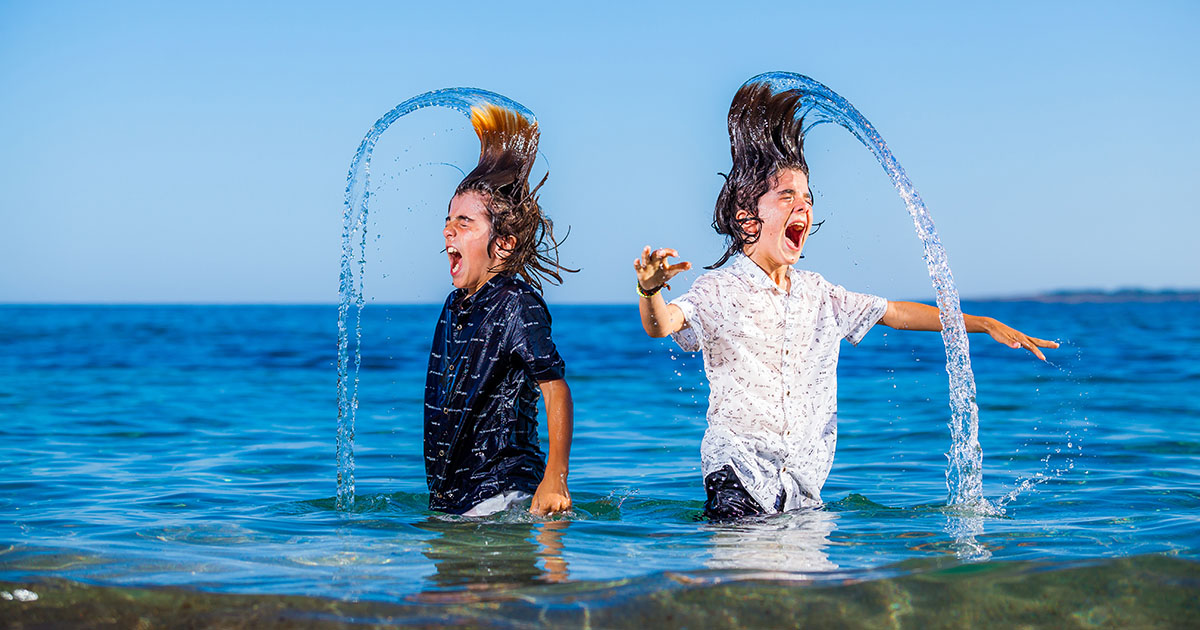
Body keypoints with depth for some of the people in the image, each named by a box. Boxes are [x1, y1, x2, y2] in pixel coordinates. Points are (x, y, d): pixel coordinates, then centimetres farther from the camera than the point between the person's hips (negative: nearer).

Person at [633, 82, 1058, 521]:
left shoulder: (816, 294, 13)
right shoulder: (719, 290, -4)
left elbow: (893, 313, 22)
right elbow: (661, 324, -21)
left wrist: (986, 325, 20)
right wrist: (650, 290, -46)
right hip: (739, 473, -5)